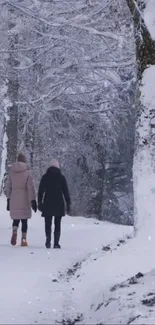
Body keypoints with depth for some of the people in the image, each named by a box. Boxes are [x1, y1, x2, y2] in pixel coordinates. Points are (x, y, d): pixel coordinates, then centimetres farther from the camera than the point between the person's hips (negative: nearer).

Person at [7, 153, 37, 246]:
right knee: (24, 219, 4)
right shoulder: (27, 172, -5)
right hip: (24, 199, -3)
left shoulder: (11, 171, 5)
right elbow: (30, 187, -9)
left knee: (16, 219, 11)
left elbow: (9, 187, 10)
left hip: (14, 199, 3)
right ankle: (23, 239, 1)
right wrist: (33, 200, -7)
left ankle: (14, 232, -16)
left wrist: (8, 200, 16)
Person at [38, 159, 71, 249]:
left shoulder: (45, 177, 3)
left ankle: (48, 238, -20)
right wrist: (68, 204, 5)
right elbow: (66, 191, 1)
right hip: (59, 204, 0)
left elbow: (41, 191, 1)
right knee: (57, 224, 6)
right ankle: (56, 243, 0)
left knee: (48, 223, 6)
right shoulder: (61, 177, 2)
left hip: (48, 204, 0)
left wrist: (39, 202, 6)